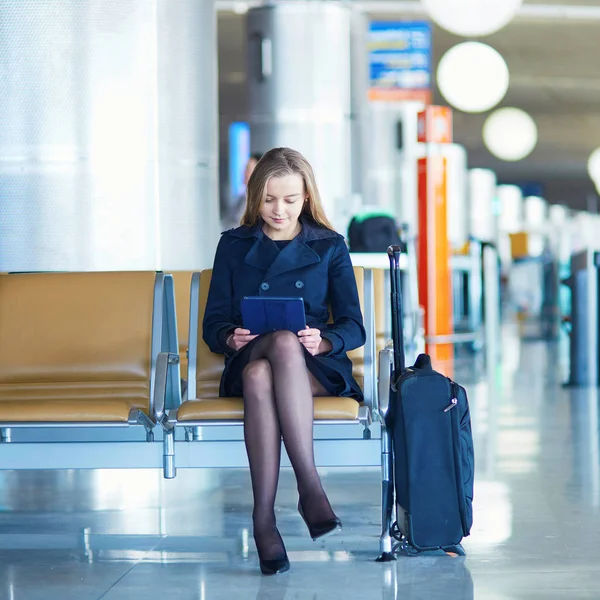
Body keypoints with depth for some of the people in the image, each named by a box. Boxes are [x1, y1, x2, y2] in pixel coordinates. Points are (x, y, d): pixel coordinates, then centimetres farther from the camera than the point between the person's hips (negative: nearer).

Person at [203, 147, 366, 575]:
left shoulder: (330, 247, 12)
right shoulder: (233, 246, 15)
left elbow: (354, 328, 5)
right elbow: (213, 324, 10)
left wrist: (323, 342, -18)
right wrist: (231, 338, -15)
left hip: (317, 370, -1)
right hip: (246, 367, 1)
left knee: (284, 346, -40)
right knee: (259, 375, -39)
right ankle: (310, 486, -43)